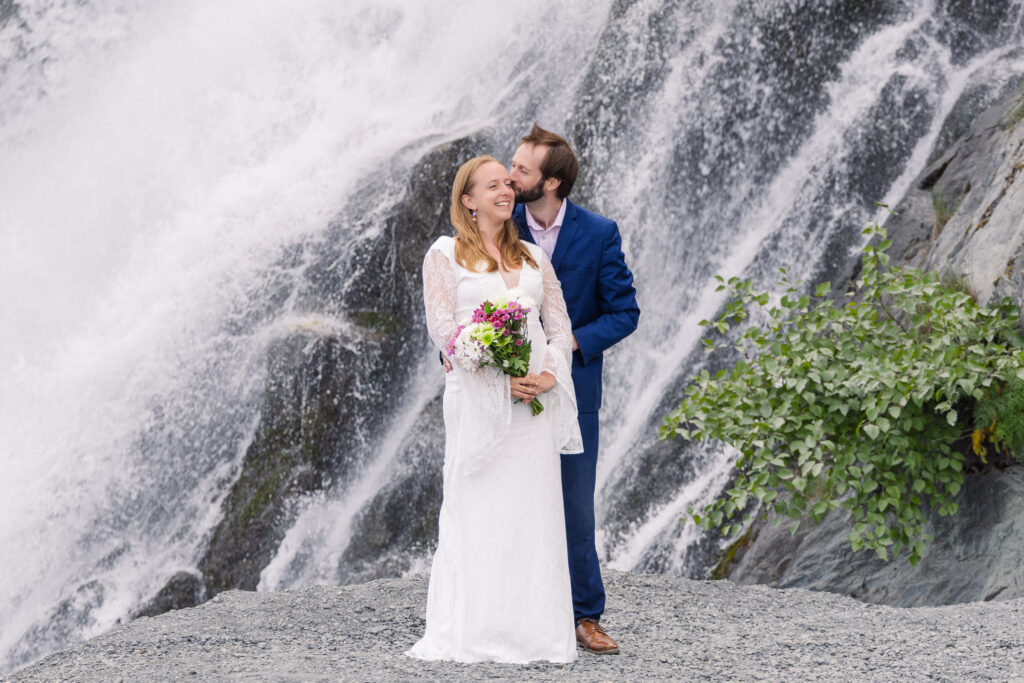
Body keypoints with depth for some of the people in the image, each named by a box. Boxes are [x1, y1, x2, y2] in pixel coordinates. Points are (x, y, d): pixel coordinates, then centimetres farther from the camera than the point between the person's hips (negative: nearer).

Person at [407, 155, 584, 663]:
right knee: (478, 511, -4)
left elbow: (559, 325, 13)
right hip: (477, 397, -4)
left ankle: (533, 628, 5)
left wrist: (550, 373, -7)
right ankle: (475, 632, -1)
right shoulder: (445, 254, 3)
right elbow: (441, 328, -6)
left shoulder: (532, 256, 16)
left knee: (534, 510, 2)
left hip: (534, 400, 4)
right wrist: (500, 377, -14)